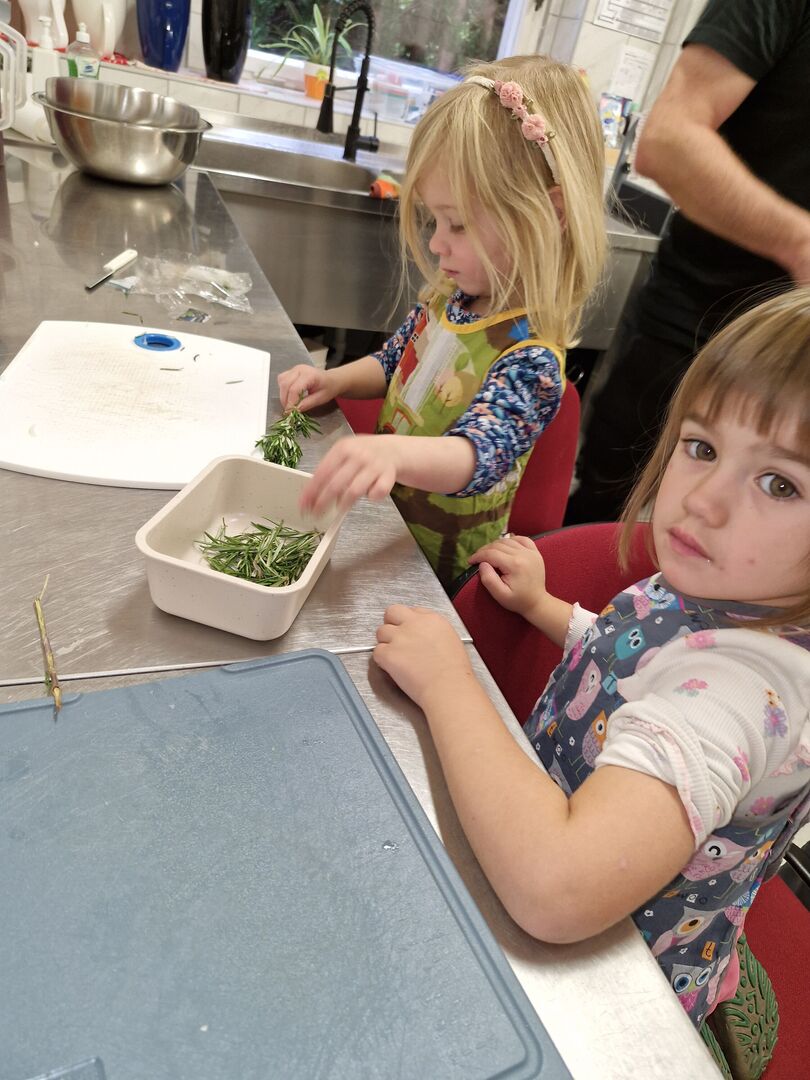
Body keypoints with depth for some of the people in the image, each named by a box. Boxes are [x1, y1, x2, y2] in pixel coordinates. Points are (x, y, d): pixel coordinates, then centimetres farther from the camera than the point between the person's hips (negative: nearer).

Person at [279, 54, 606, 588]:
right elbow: (395, 360, 15)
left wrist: (391, 452, -63)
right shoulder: (454, 295, -2)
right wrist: (337, 380, -4)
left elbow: (475, 456, -42)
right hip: (382, 515, 8)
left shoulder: (529, 358, -27)